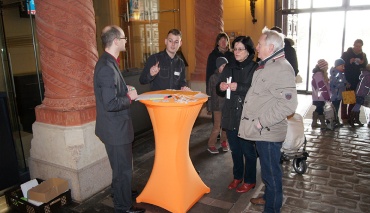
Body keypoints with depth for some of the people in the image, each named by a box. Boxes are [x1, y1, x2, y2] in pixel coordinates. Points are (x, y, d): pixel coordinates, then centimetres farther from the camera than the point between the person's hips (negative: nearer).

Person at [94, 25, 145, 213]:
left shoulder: (107, 62, 8)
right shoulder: (107, 68, -26)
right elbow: (110, 104, -29)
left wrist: (125, 90, 5)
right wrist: (129, 97, -15)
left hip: (115, 126, 11)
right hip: (116, 128, -11)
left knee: (121, 168, 28)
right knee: (123, 170, 6)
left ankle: (121, 195, 49)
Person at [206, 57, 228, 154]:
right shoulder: (213, 77, 1)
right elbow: (209, 93, 3)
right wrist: (209, 106, 2)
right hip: (217, 106, -2)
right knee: (217, 126, -2)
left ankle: (224, 142, 25)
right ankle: (211, 145, 10)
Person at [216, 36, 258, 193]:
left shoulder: (255, 69, -10)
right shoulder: (229, 68, 10)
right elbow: (219, 88, 11)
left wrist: (239, 87, -26)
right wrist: (221, 87, -10)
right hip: (231, 115, 6)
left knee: (248, 150, 7)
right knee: (235, 149, 18)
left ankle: (249, 180, 26)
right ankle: (237, 176, 36)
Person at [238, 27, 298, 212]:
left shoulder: (282, 69, -19)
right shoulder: (267, 65, 13)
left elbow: (288, 104, -28)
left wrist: (262, 122, -24)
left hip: (268, 132, -10)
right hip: (261, 130, 10)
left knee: (271, 172, 6)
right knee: (267, 168, 24)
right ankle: (268, 197, 43)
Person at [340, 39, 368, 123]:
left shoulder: (363, 55, 8)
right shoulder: (346, 54, -3)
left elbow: (365, 67, 11)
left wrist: (362, 63, -10)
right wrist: (349, 62, -23)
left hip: (356, 81, 3)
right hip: (346, 80, -3)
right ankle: (344, 117, 5)